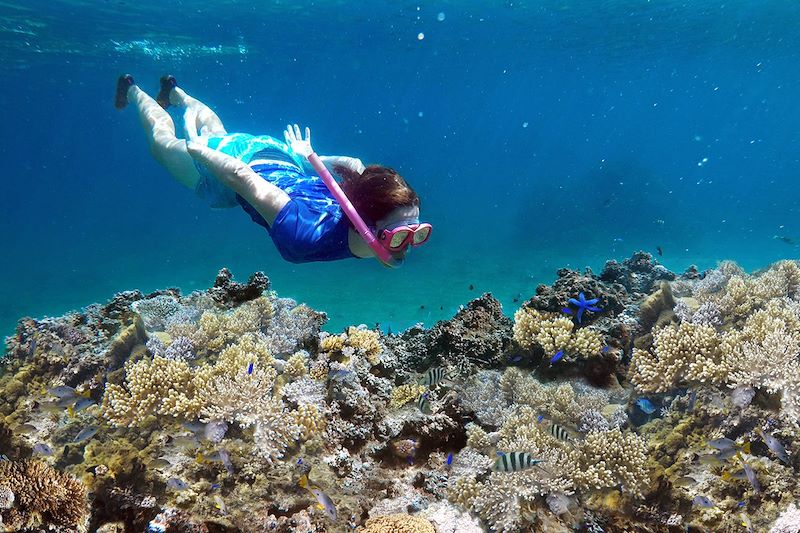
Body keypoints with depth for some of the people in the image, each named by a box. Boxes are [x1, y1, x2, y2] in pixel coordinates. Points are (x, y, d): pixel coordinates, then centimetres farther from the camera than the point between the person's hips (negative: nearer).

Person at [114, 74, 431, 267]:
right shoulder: (306, 234, -48)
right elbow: (241, 175, -38)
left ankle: (173, 92, 67)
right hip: (240, 161, -5)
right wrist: (198, 148, -21)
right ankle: (131, 90, 56)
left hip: (286, 160, 5)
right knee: (163, 141, 30)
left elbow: (353, 165, -8)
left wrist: (310, 157, 8)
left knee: (217, 135, 40)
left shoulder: (363, 214, -29)